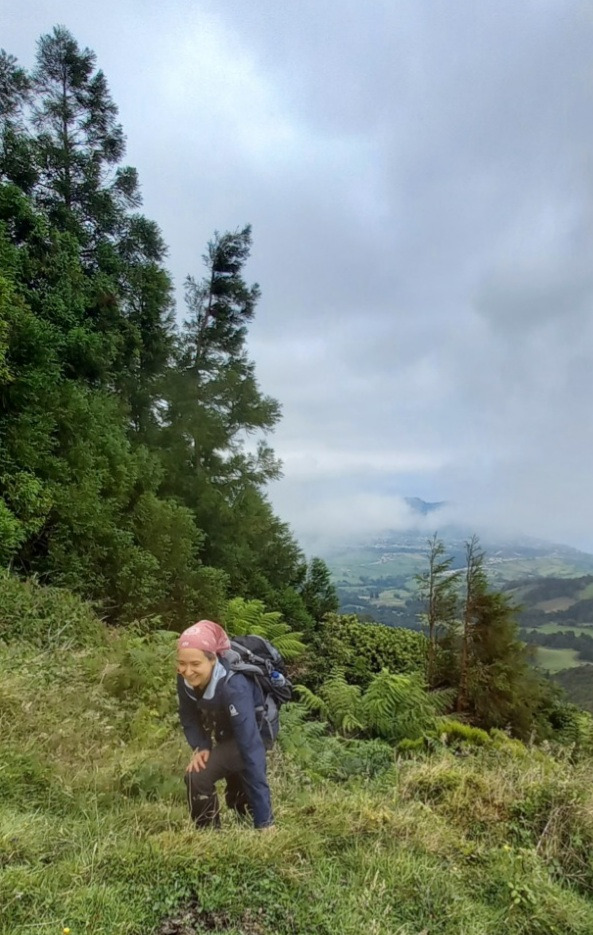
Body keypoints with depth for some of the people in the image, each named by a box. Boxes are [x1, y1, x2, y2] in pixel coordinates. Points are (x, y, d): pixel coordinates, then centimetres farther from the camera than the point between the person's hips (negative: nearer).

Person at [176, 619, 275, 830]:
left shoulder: (233, 687, -41)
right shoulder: (186, 678, -23)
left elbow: (250, 745, -42)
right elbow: (188, 716, -5)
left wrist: (264, 820, -40)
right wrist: (200, 746, -24)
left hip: (252, 732, -6)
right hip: (225, 733, 7)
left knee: (198, 777, -22)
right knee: (236, 795, 27)